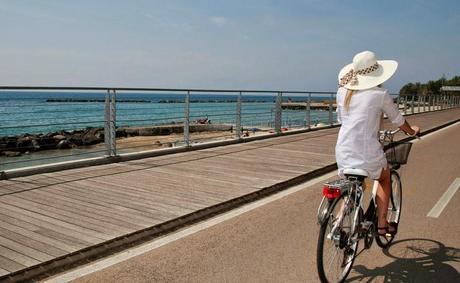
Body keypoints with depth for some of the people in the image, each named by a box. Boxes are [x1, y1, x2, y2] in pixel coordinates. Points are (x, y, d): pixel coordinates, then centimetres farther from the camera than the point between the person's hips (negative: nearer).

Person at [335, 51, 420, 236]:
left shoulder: (342, 92, 6)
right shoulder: (380, 94, -4)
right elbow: (398, 120, 10)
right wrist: (411, 131, 31)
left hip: (343, 151, 3)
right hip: (368, 152, -3)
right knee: (384, 179, 26)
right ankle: (382, 224, 25)